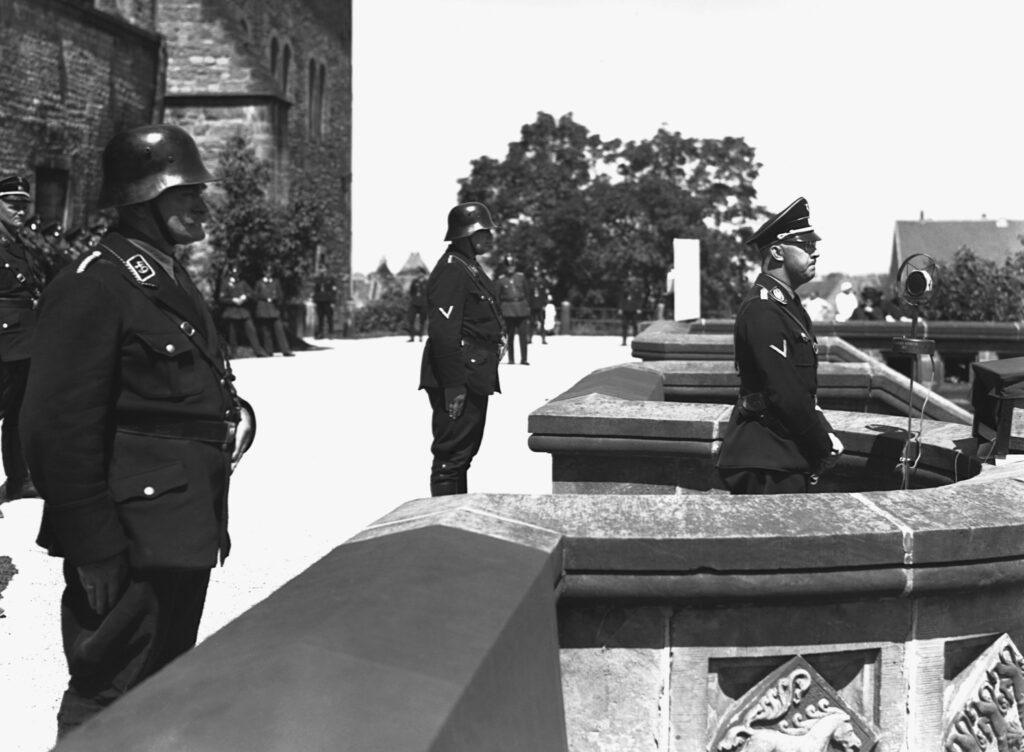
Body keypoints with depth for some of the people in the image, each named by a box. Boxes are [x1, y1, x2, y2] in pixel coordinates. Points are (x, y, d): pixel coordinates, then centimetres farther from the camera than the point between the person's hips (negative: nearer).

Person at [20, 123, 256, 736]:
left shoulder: (174, 283, 14)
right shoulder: (92, 288, -17)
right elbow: (60, 431, -22)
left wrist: (233, 411, 8)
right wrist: (94, 550, -23)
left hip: (186, 538, 10)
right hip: (134, 548, -10)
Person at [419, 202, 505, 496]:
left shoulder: (470, 267, 17)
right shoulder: (451, 270, -16)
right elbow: (443, 333, -23)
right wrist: (454, 385, -26)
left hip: (475, 380, 11)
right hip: (460, 381, -11)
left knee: (464, 452, 17)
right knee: (451, 456, -5)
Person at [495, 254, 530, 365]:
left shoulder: (521, 276, 7)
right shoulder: (500, 279, 0)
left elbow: (527, 290, 16)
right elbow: (496, 296, 3)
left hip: (522, 308, 2)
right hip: (508, 310, -2)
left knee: (523, 334, -4)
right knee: (510, 335, 3)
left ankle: (524, 358, -1)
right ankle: (511, 359, 10)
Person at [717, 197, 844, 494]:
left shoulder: (787, 304, 16)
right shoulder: (762, 309, -17)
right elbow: (784, 392, -22)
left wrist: (823, 433, 4)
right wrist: (825, 447, -12)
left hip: (786, 456, 10)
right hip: (765, 463, -10)